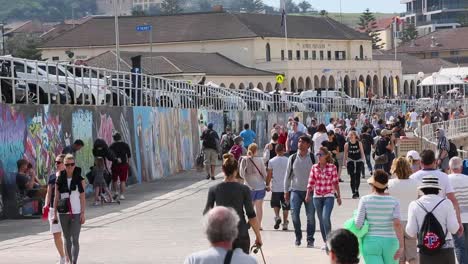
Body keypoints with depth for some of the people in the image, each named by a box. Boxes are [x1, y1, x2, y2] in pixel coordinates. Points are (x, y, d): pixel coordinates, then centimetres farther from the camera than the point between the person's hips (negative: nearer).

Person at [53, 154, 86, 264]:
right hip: (63, 213, 3)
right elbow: (56, 198, 7)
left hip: (76, 213, -3)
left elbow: (82, 198, 0)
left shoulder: (80, 180, 0)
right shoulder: (59, 180, 4)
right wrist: (55, 214, 3)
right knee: (67, 239, 10)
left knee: (75, 239, -10)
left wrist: (83, 213, -5)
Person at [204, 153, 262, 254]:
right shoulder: (244, 189, -8)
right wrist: (258, 236, 0)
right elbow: (251, 215, -8)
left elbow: (206, 213, 3)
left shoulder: (214, 189, -4)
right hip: (241, 234, -1)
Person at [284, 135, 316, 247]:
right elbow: (288, 175, 11)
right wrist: (286, 191, 8)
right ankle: (298, 237, 9)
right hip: (295, 190, 1)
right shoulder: (292, 158, 6)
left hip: (310, 191, -1)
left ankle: (310, 239, 9)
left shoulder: (313, 158, 0)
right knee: (294, 214, -9)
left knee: (310, 216, -2)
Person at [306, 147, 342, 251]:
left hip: (329, 196, -3)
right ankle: (325, 242, 21)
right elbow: (311, 182, 3)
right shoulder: (314, 167, 3)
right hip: (317, 196, 4)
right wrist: (308, 194, -8)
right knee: (321, 220, 9)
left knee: (325, 217, -21)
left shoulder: (332, 167, -3)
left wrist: (338, 196, 4)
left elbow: (336, 182, 1)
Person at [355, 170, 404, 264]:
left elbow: (358, 223, -10)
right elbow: (397, 224, -15)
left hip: (371, 242, -1)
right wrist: (401, 246, -17)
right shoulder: (393, 201, -4)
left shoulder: (365, 200, -6)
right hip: (390, 242, 1)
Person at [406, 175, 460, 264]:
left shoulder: (415, 205, -1)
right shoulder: (446, 203, -2)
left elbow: (411, 232, -3)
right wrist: (453, 215, 13)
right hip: (445, 249, 0)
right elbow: (453, 228, -5)